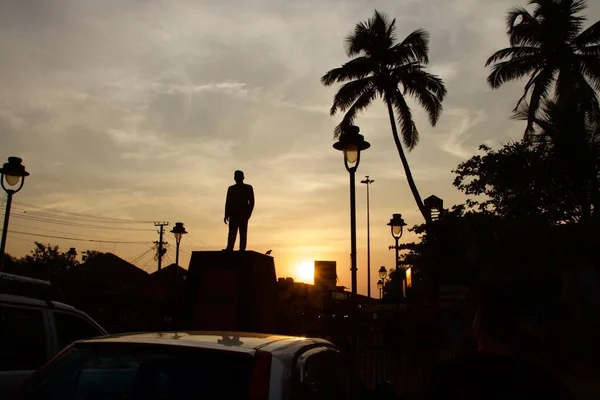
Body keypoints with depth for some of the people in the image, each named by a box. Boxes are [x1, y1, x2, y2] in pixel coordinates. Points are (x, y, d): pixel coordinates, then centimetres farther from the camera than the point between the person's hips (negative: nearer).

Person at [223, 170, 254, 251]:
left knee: (243, 233, -8)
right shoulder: (231, 188, 18)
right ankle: (229, 250, -15)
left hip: (243, 214, -3)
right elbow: (228, 202, 14)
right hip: (233, 214, 3)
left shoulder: (248, 188, 9)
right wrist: (226, 215, 3)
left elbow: (252, 202, 3)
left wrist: (249, 213, -11)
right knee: (232, 233, -7)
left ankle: (242, 251, -14)